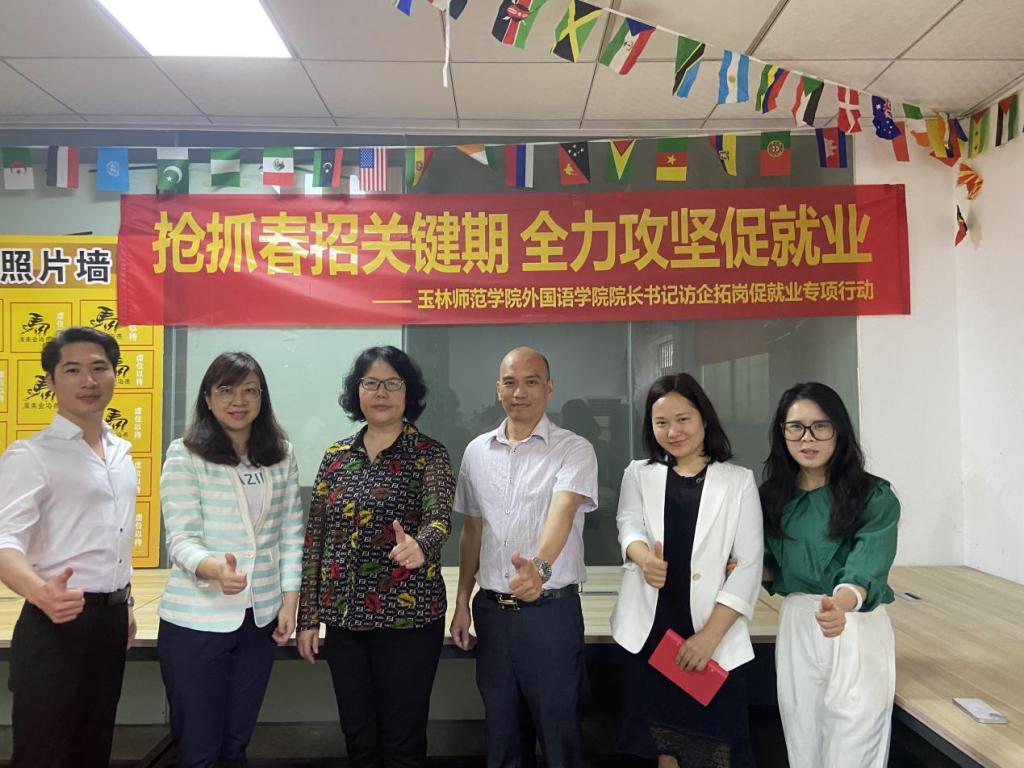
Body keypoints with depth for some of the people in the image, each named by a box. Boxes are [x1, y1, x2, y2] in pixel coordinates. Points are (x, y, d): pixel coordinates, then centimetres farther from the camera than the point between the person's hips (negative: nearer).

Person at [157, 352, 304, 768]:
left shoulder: (281, 454, 3)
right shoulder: (184, 454, -9)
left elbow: (291, 532, 6)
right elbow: (181, 540, -15)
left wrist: (289, 601, 1)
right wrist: (215, 568, -35)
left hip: (260, 618, 4)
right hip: (196, 621, -3)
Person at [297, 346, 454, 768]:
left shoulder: (428, 454, -6)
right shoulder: (336, 455, 5)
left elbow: (439, 519, -22)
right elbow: (314, 539, 7)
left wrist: (420, 546, -45)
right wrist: (308, 617, 5)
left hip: (408, 618, -4)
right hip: (344, 618, 4)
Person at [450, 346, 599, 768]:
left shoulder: (575, 451, -8)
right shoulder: (476, 451, 6)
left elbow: (562, 512, -25)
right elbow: (471, 531, 13)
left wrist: (540, 567, -44)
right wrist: (462, 602, 12)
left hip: (551, 611, -4)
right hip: (491, 610, 4)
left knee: (558, 728, 8)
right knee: (501, 732, 17)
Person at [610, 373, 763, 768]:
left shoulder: (739, 481, 2)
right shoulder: (638, 474, 9)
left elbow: (749, 566, -4)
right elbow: (628, 526, -8)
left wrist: (710, 635, -14)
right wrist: (644, 557, -33)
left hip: (714, 638, -2)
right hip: (652, 633, 2)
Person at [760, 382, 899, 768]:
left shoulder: (875, 496, -12)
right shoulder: (771, 495, 1)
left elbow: (868, 568, -26)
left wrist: (842, 604, -47)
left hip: (857, 630, -4)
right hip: (796, 625, 4)